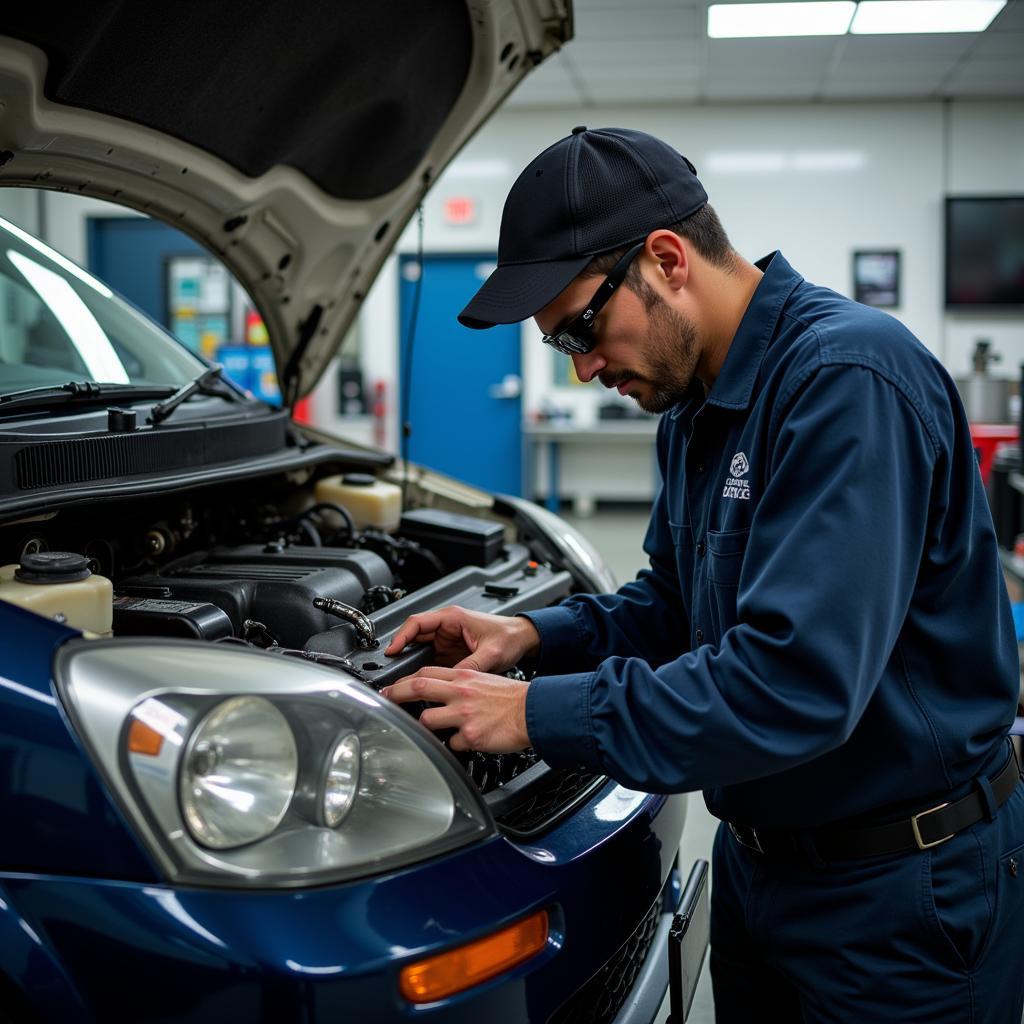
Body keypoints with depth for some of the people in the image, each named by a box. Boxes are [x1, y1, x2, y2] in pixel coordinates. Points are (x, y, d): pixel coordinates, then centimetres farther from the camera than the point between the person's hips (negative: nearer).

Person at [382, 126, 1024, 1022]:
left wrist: (540, 714, -28)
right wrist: (535, 636, -3)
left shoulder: (847, 378, -26)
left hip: (900, 887, -8)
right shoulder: (695, 403, 5)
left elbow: (794, 682, -34)